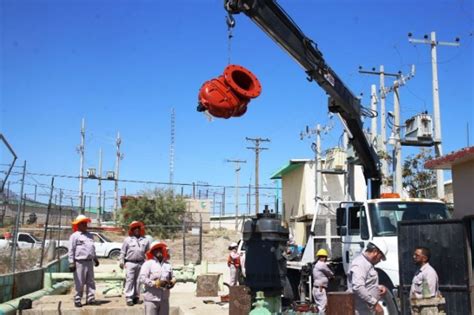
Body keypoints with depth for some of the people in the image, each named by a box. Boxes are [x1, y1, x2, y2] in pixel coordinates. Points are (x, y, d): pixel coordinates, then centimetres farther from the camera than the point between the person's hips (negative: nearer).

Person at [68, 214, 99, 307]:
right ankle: (77, 300, 7)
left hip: (89, 262, 7)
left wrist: (95, 258, 25)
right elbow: (71, 250, -8)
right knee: (79, 283, -2)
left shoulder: (90, 235, 17)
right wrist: (71, 263, -13)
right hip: (79, 262, -6)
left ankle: (90, 299, 13)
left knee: (91, 282, 7)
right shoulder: (74, 236, -4)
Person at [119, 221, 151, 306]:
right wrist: (121, 261, 0)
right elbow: (123, 252, 6)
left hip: (141, 263, 3)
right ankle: (128, 298, -4)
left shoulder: (145, 240, 9)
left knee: (138, 281, 8)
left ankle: (136, 297, 17)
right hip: (130, 263, -3)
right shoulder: (127, 240, 4)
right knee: (129, 280, -6)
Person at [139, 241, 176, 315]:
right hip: (151, 299, -5)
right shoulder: (148, 264, -5)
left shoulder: (168, 264, 13)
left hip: (164, 299, 5)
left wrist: (172, 282, -5)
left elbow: (172, 277, 18)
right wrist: (154, 283, -20)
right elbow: (141, 278, -13)